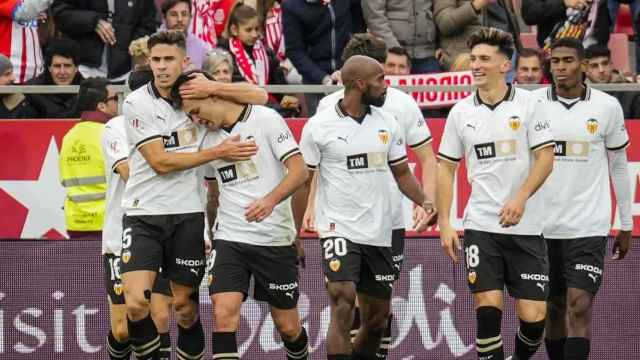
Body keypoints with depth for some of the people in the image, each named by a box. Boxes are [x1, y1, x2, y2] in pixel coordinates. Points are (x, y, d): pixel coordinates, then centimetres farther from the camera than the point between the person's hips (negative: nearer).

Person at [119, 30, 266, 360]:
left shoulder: (199, 93, 3)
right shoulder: (137, 103, -5)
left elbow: (260, 97, 0)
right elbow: (160, 162, -11)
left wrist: (212, 88, -15)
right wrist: (219, 152, -12)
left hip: (187, 214, 2)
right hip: (143, 214, -2)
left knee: (185, 305, 6)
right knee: (136, 303, -15)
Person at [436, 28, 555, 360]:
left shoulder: (528, 105, -2)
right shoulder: (460, 112, 6)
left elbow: (545, 158, -5)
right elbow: (446, 168, 12)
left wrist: (521, 198, -20)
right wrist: (444, 223, 5)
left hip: (525, 227, -1)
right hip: (481, 227, 2)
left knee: (533, 316, -3)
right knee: (488, 308, -10)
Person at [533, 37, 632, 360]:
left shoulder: (607, 107, 0)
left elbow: (619, 167, 9)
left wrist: (626, 225, 11)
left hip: (589, 225, -2)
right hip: (543, 225, 2)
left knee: (580, 307, -12)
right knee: (554, 308, 10)